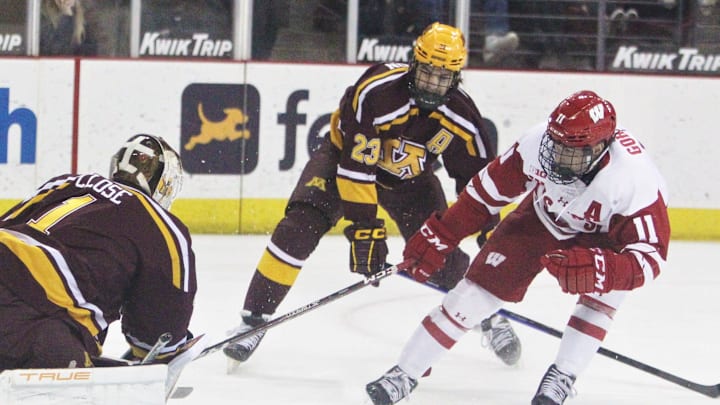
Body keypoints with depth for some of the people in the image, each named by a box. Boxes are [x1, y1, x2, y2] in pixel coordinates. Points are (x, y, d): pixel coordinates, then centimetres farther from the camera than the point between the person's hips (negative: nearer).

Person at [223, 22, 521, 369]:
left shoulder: (461, 118, -21)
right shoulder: (376, 91, -35)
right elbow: (356, 164, -35)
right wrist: (363, 227, -36)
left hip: (409, 178, 3)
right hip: (345, 155, -3)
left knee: (443, 252, -7)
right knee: (299, 228, -23)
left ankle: (490, 318, 20)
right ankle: (253, 320, -17)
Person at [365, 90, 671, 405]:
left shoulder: (636, 181, -41)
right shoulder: (538, 143, -32)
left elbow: (650, 258, -39)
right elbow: (488, 189, -15)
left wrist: (595, 269, -57)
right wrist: (438, 237, -10)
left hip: (601, 235, -2)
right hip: (543, 217, 2)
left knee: (600, 294, -30)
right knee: (478, 290, -4)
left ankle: (561, 378, -11)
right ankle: (403, 374, 7)